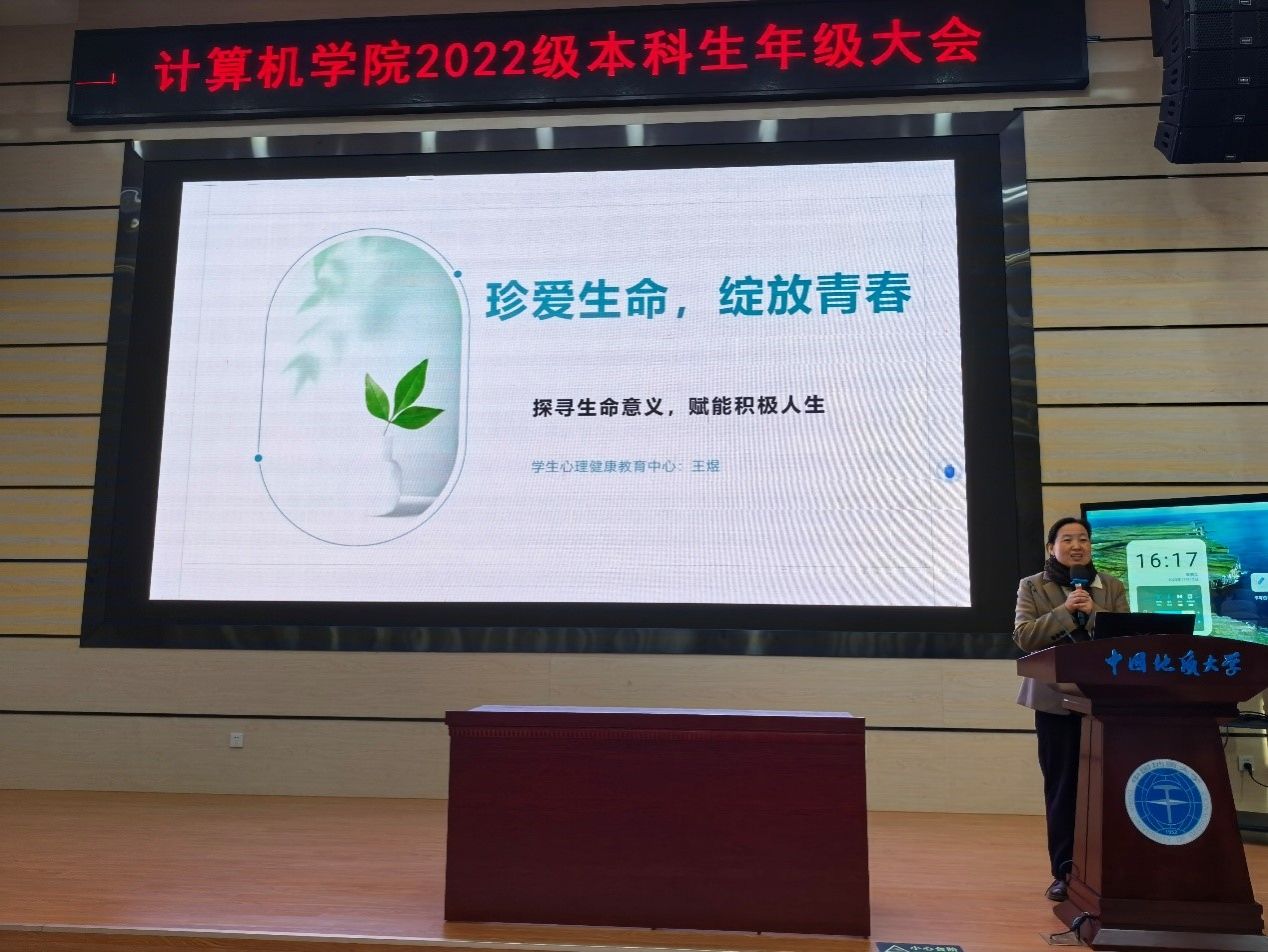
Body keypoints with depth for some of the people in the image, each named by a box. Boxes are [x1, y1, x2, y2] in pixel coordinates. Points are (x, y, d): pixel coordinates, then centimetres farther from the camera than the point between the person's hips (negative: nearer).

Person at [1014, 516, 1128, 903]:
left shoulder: (1112, 587, 11)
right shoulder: (1032, 586, 6)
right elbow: (1023, 636, -6)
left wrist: (1095, 613, -14)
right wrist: (1065, 611, -15)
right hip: (1056, 699, -1)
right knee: (1061, 787, 3)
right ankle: (1064, 872, 10)